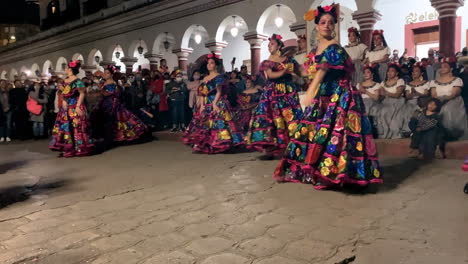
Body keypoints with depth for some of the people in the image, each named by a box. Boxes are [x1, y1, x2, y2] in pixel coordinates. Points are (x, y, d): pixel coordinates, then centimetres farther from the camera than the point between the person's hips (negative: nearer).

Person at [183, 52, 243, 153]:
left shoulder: (219, 77, 0)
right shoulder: (205, 78, 19)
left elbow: (219, 92, -9)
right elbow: (202, 94, 13)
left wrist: (214, 103, -19)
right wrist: (202, 105, 0)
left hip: (217, 105, -7)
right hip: (206, 106, 7)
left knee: (217, 124, -13)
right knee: (204, 125, 4)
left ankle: (217, 146, -10)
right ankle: (205, 145, 9)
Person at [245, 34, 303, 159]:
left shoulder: (288, 60, 11)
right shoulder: (266, 63, 11)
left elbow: (301, 72, 9)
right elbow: (270, 75, -8)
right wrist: (284, 71, -11)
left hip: (288, 92, 0)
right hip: (272, 94, 1)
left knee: (290, 118, -7)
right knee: (270, 119, -8)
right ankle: (270, 149, -6)